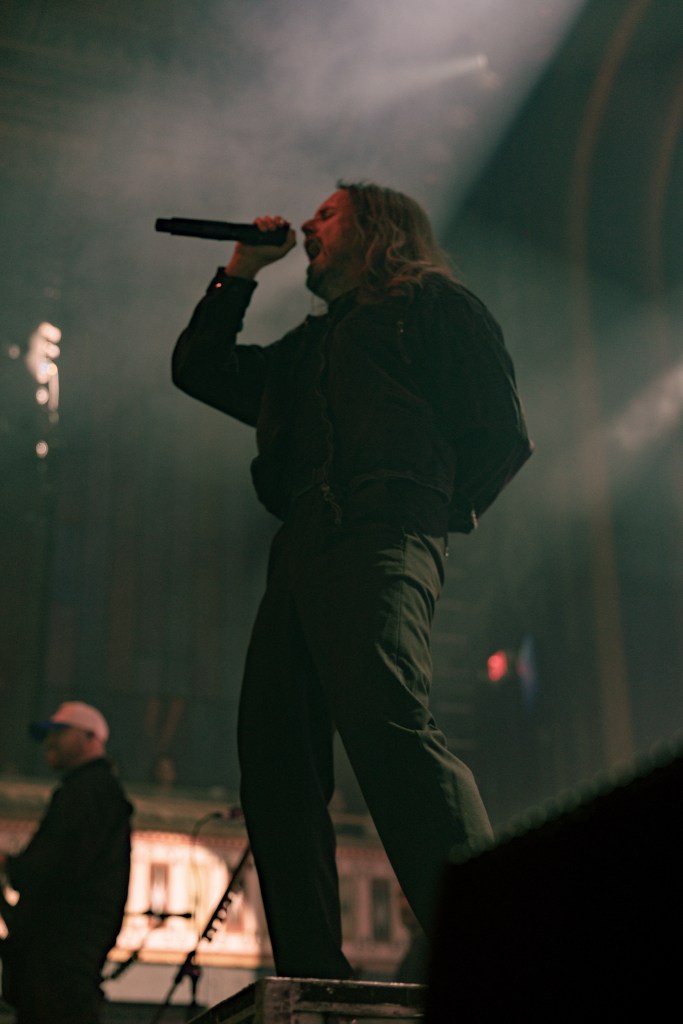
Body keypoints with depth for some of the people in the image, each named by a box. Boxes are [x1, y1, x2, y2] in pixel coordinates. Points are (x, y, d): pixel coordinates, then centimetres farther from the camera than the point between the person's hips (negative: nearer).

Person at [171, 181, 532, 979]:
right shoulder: (309, 346, 34)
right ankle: (312, 979, -5)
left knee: (388, 725, -28)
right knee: (273, 751, -5)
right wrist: (241, 271, 33)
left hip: (380, 537, -8)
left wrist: (433, 512, -3)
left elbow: (504, 434, 5)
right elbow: (197, 369, 38)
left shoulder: (433, 305, 14)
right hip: (303, 554, 8)